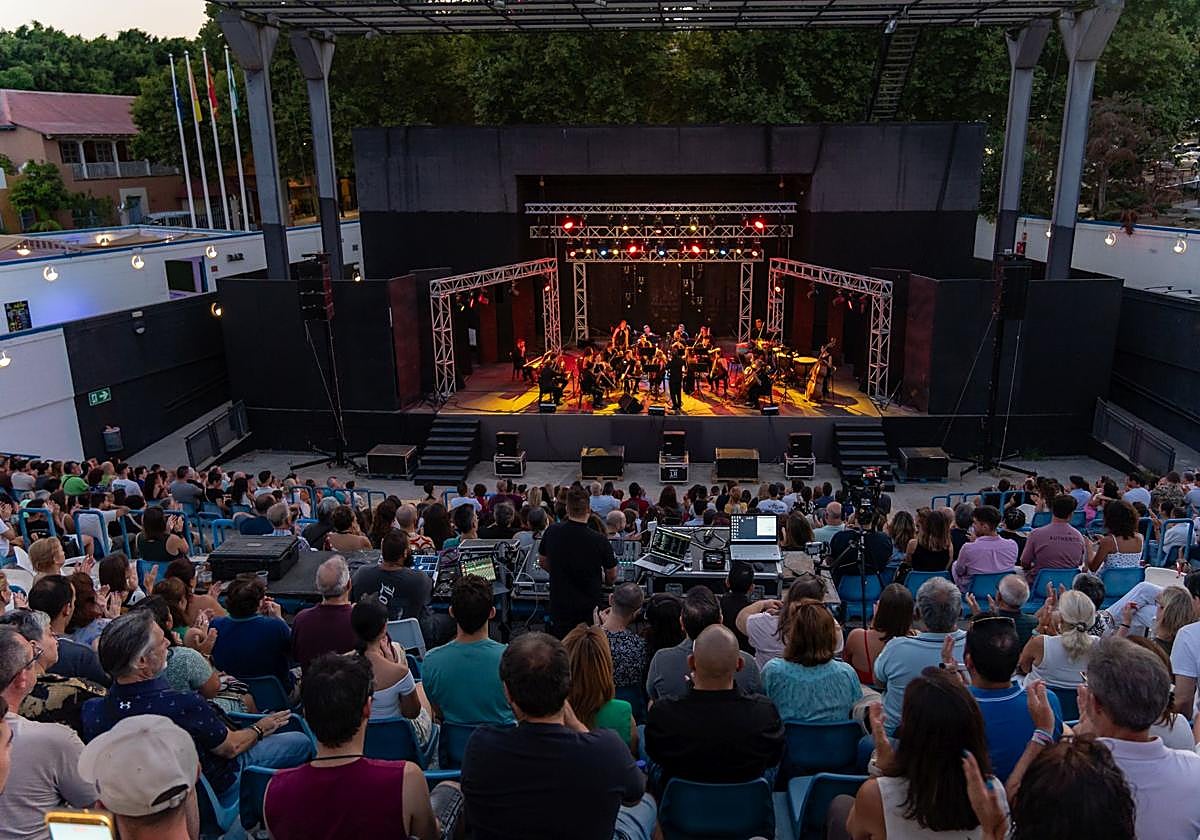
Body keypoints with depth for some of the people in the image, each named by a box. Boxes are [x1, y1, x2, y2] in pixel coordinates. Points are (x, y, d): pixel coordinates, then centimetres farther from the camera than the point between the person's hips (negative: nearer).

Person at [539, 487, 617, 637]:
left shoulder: (552, 532, -12)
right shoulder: (599, 541, -20)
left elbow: (542, 562, 6)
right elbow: (612, 577, -5)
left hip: (559, 607, 2)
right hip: (589, 608, -2)